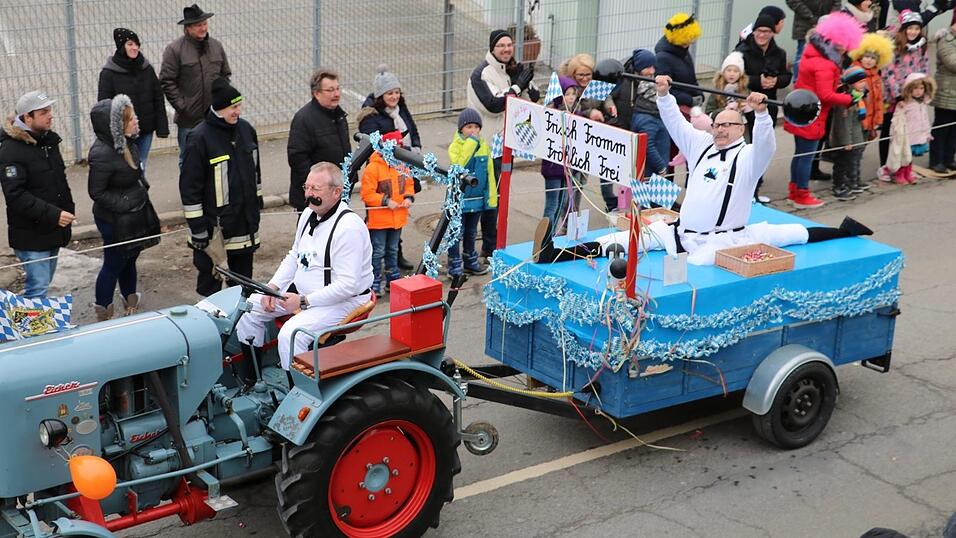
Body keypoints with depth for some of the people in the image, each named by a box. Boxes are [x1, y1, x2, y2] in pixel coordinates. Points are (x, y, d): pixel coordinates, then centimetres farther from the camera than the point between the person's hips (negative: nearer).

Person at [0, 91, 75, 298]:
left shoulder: (49, 140, 9)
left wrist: (67, 211, 12)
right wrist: (52, 214, -27)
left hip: (53, 231, 8)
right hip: (30, 236, -8)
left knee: (43, 283, 17)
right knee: (38, 288, -7)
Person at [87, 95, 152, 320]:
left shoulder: (127, 143, -2)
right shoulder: (102, 154, -28)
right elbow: (96, 192, -22)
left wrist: (142, 196, 13)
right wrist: (125, 205, -24)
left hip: (135, 215, 8)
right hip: (114, 221, -8)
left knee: (129, 259, 24)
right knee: (114, 264, 7)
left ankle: (130, 302, 43)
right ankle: (103, 313, 25)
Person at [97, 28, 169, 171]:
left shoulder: (147, 69, 4)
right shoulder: (109, 73, -7)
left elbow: (158, 99, 6)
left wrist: (162, 127, 1)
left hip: (146, 130, 4)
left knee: (141, 168, 12)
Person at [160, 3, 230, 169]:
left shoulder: (216, 46, 8)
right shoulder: (175, 49, -8)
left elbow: (226, 74, 17)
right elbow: (167, 81, -9)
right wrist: (181, 106, -13)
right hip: (189, 119, -4)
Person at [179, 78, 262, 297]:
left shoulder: (246, 129, 5)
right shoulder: (199, 138, -15)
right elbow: (189, 186, -14)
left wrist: (257, 200, 21)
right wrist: (197, 226, -14)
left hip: (245, 217, 6)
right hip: (214, 221, -6)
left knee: (243, 269, 17)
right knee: (210, 272, 2)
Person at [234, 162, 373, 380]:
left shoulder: (348, 227, -23)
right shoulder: (309, 214, 6)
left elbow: (348, 285, -26)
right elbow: (294, 256, 19)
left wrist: (304, 301, -25)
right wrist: (273, 287, 3)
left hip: (343, 301, -10)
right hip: (302, 290, 10)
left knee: (290, 335, -31)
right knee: (250, 308, 2)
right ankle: (249, 380, 11)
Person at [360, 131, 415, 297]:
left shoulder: (402, 166, 5)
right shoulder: (373, 167, -16)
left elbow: (409, 185, 15)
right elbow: (367, 194, -16)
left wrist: (408, 197, -5)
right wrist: (385, 201, -22)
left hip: (398, 219, 6)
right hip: (378, 219, -6)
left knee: (393, 250, 20)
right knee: (378, 252, -1)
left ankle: (393, 279, 32)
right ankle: (374, 283, 7)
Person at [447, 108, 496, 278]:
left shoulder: (484, 146, 4)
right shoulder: (455, 146, -11)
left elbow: (489, 172, 8)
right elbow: (459, 165, -31)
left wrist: (491, 196, 7)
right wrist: (471, 142, -26)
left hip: (478, 198, 5)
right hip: (459, 198, -5)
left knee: (471, 232, 20)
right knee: (457, 232, 2)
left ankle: (470, 262, 33)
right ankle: (454, 265, 11)